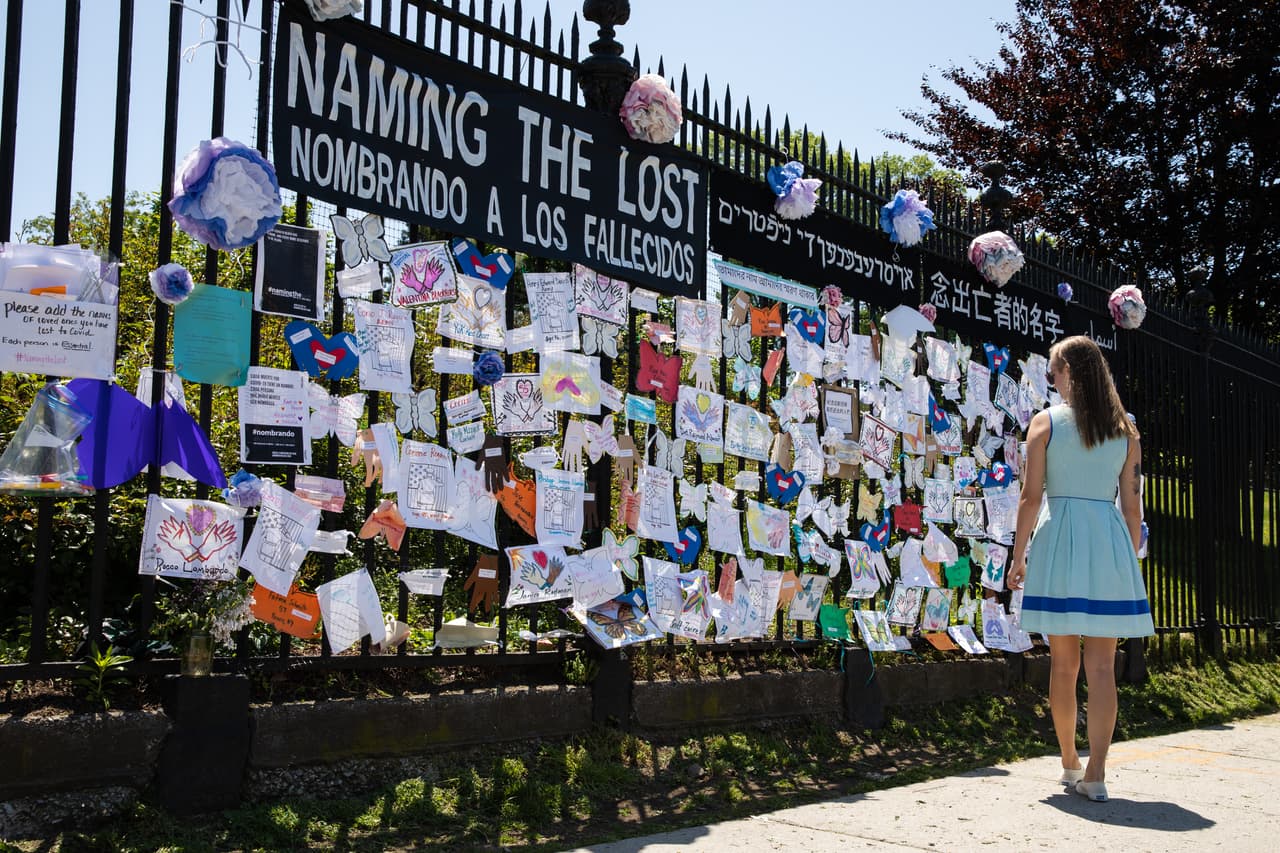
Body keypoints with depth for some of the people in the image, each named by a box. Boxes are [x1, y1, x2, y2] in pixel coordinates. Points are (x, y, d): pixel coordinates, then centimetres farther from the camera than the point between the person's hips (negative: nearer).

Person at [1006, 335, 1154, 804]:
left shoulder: (1046, 422, -1)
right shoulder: (1125, 429, 8)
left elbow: (1031, 497, -5)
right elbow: (1132, 504, 7)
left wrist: (1018, 556, 2)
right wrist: (1130, 558, 16)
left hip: (1059, 540, -2)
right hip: (1109, 542, 2)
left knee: (1064, 663, 9)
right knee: (1102, 667, 3)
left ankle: (1070, 764, 19)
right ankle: (1095, 773, -2)